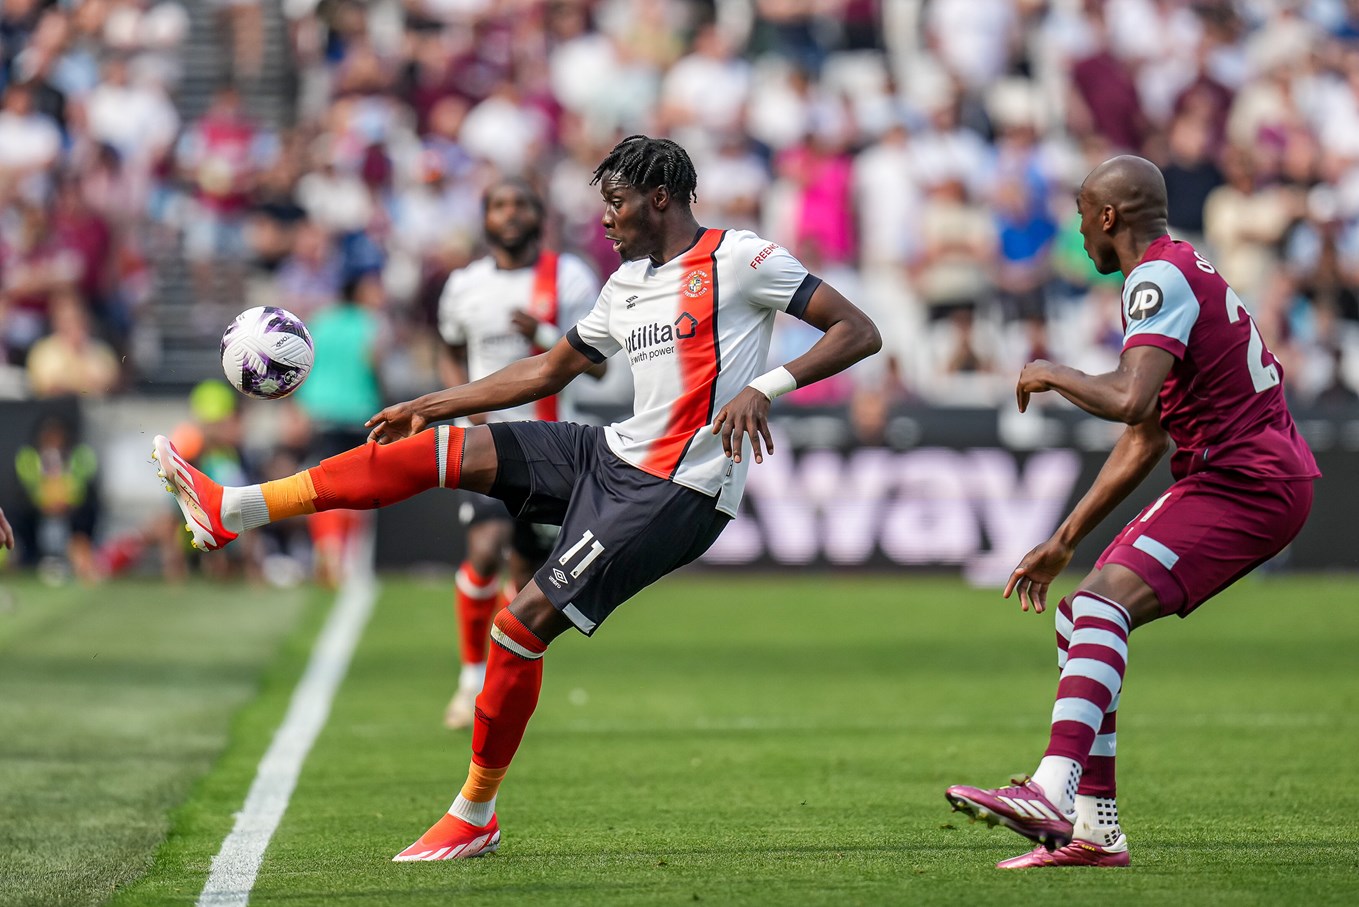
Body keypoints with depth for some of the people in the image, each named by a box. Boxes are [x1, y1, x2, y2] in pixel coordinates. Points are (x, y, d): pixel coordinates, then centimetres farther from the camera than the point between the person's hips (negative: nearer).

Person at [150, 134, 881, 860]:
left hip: (674, 494, -8)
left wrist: (766, 387, -27)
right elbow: (551, 370, 26)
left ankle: (474, 818, 1)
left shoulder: (738, 259, -8)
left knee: (525, 622, -14)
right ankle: (233, 510, -6)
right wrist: (427, 406, 24)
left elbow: (859, 333, -12)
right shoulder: (626, 286, 16)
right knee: (438, 448, -4)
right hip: (616, 454, 8)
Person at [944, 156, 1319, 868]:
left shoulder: (1160, 279, -12)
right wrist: (1063, 542, 27)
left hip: (1248, 484, -10)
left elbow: (1129, 400, -29)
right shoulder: (1177, 271, 21)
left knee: (1101, 600, -25)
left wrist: (1054, 375, -8)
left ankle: (1054, 791, -40)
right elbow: (1143, 443, 26)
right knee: (1080, 620, 8)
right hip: (1247, 477, 10)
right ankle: (1094, 828, 8)